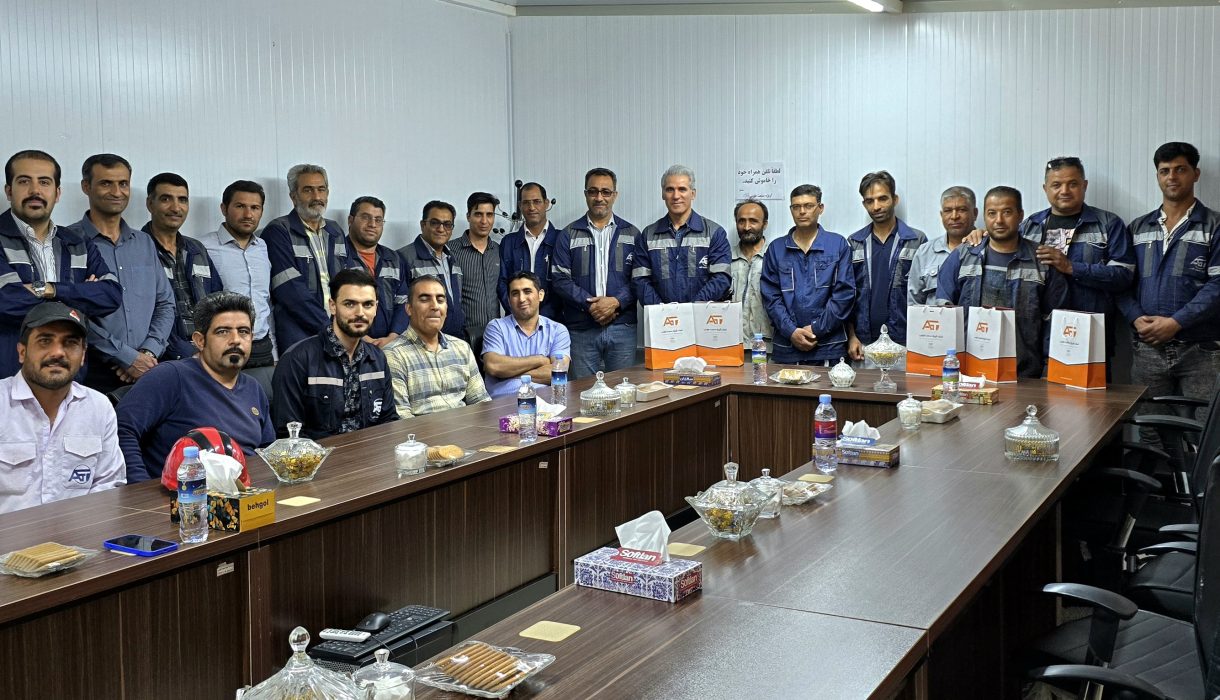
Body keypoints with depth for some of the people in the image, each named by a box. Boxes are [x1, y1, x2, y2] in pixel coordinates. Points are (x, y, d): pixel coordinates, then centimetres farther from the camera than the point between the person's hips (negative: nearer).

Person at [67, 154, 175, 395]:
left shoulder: (144, 243, 15)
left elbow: (165, 302, 14)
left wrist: (149, 352, -3)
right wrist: (127, 358, -12)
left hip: (146, 369, 4)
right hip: (93, 373, -4)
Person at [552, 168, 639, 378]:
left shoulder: (631, 234, 10)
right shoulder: (568, 235, 7)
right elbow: (559, 280, -1)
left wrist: (616, 302, -14)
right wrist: (589, 304, -13)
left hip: (622, 328, 1)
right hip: (581, 329, -1)